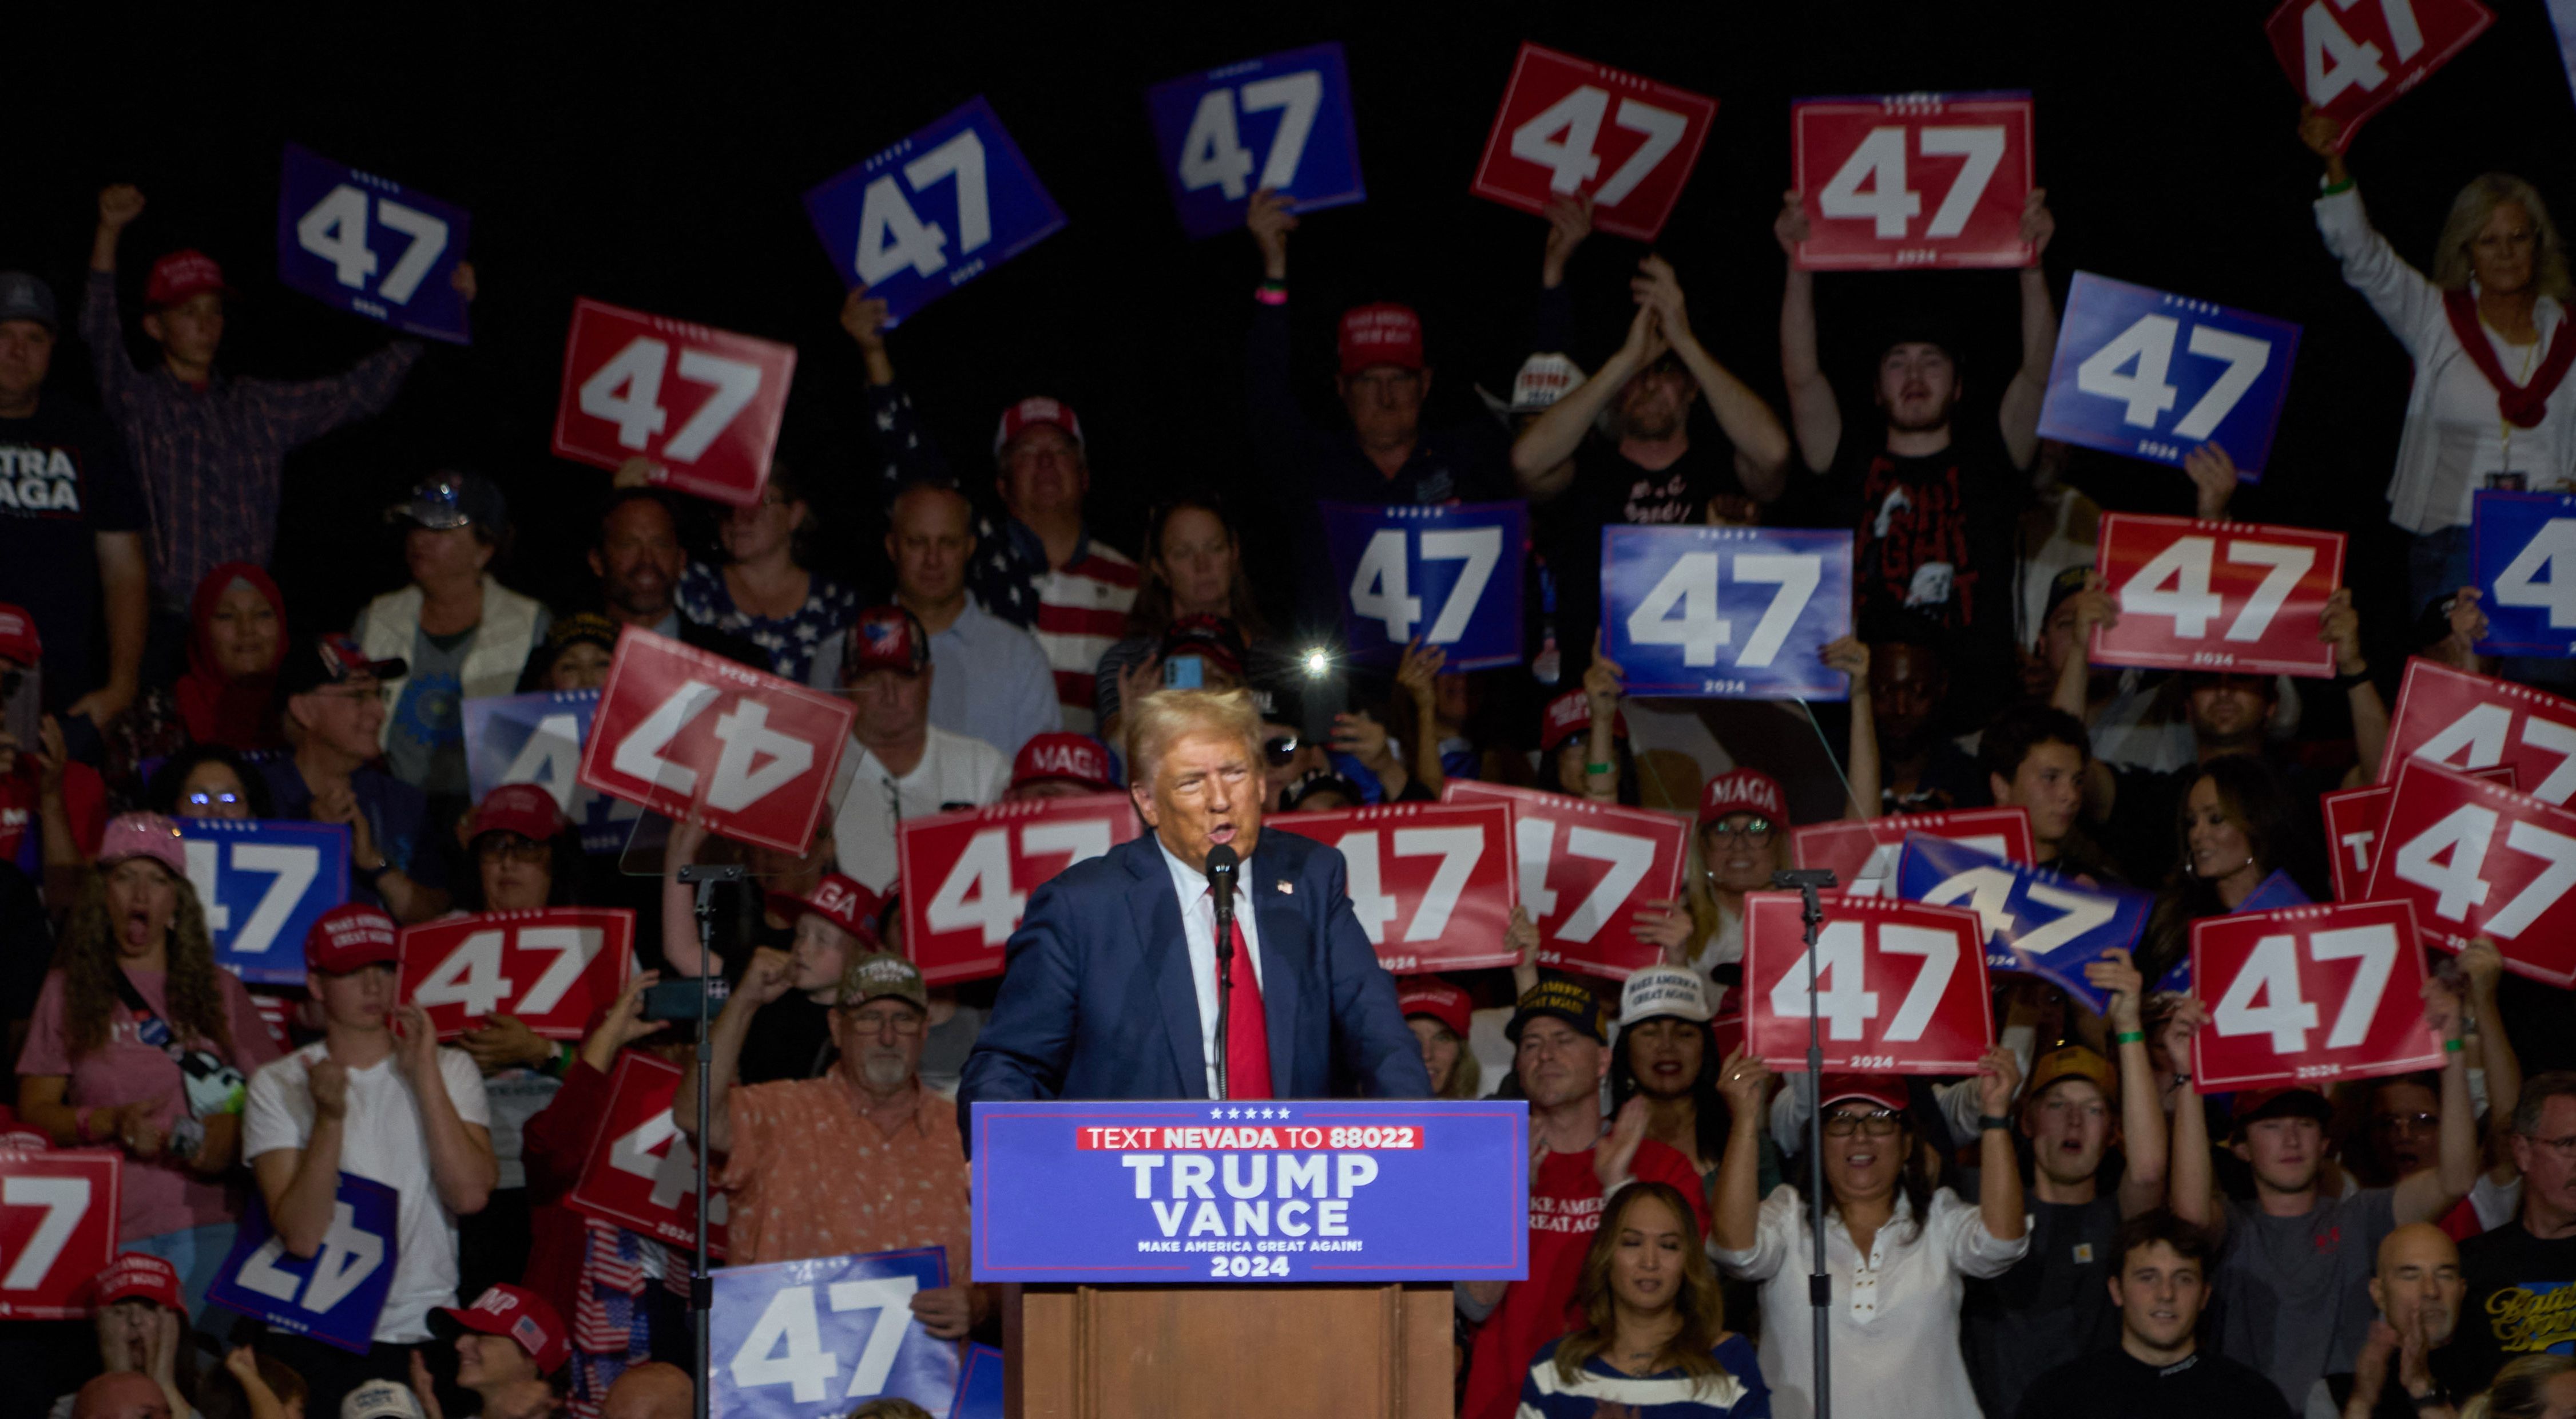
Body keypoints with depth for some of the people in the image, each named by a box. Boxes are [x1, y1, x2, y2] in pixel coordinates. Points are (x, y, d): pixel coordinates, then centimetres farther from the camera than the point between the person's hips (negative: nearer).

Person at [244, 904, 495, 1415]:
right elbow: (301, 1236, -9)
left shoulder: (451, 1071, 8)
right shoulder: (279, 1086, 3)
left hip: (422, 1333, 1)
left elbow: (470, 1195, -9)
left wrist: (425, 1074, -8)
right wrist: (329, 1118, -20)